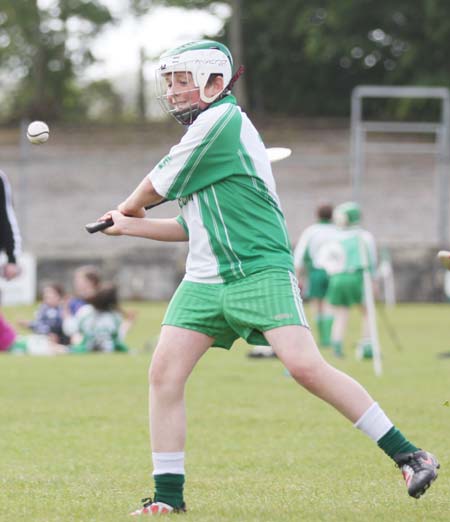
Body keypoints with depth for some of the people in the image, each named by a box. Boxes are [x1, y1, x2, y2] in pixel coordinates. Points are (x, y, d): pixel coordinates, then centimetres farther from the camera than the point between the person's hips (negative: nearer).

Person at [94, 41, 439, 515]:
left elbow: (157, 187, -3)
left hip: (260, 272, -9)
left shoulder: (221, 121, -9)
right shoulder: (202, 131, 20)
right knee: (164, 372, -5)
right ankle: (169, 495, 2)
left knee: (305, 366, -19)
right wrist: (128, 226, 20)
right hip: (205, 279, 9)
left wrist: (129, 206, 18)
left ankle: (408, 456, -11)